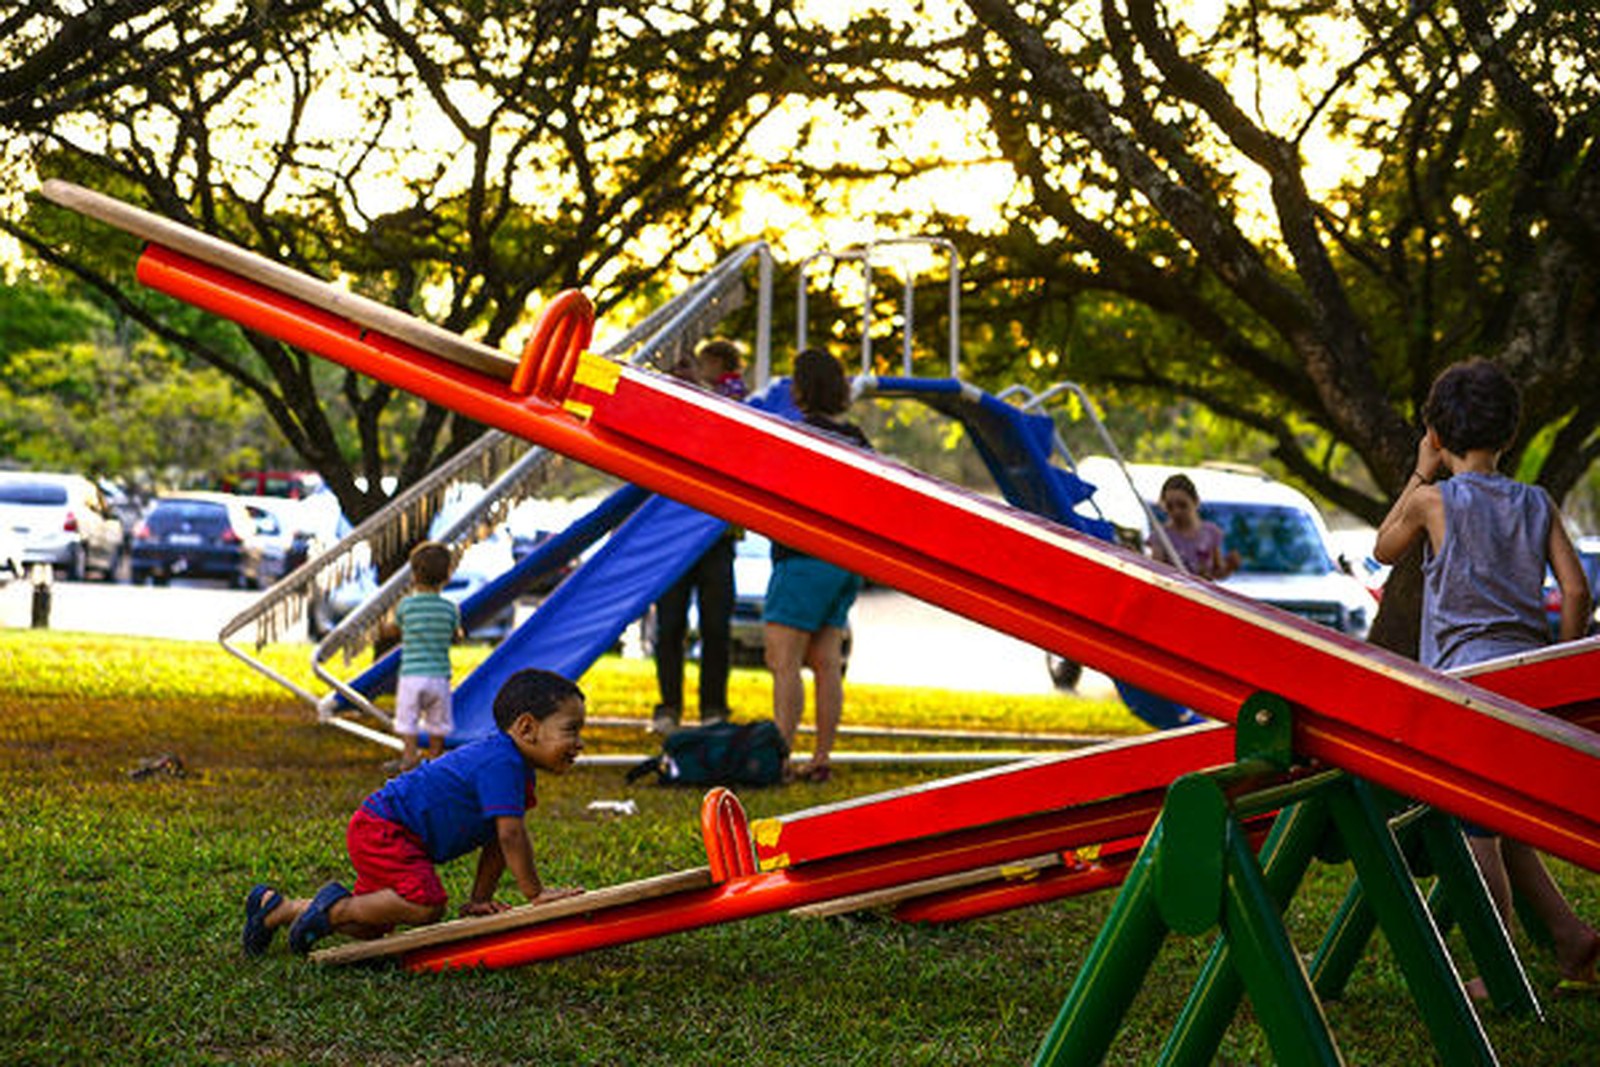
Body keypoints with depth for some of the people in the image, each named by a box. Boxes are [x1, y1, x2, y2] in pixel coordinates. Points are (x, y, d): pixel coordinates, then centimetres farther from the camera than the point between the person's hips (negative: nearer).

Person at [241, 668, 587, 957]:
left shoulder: (520, 769, 8)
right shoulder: (502, 763, -24)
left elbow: (496, 840, 13)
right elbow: (510, 835, -29)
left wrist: (480, 898, 10)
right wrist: (535, 892, -21)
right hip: (382, 830, -11)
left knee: (369, 926, 16)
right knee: (427, 905, -29)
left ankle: (276, 908, 28)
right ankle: (336, 907, -13)